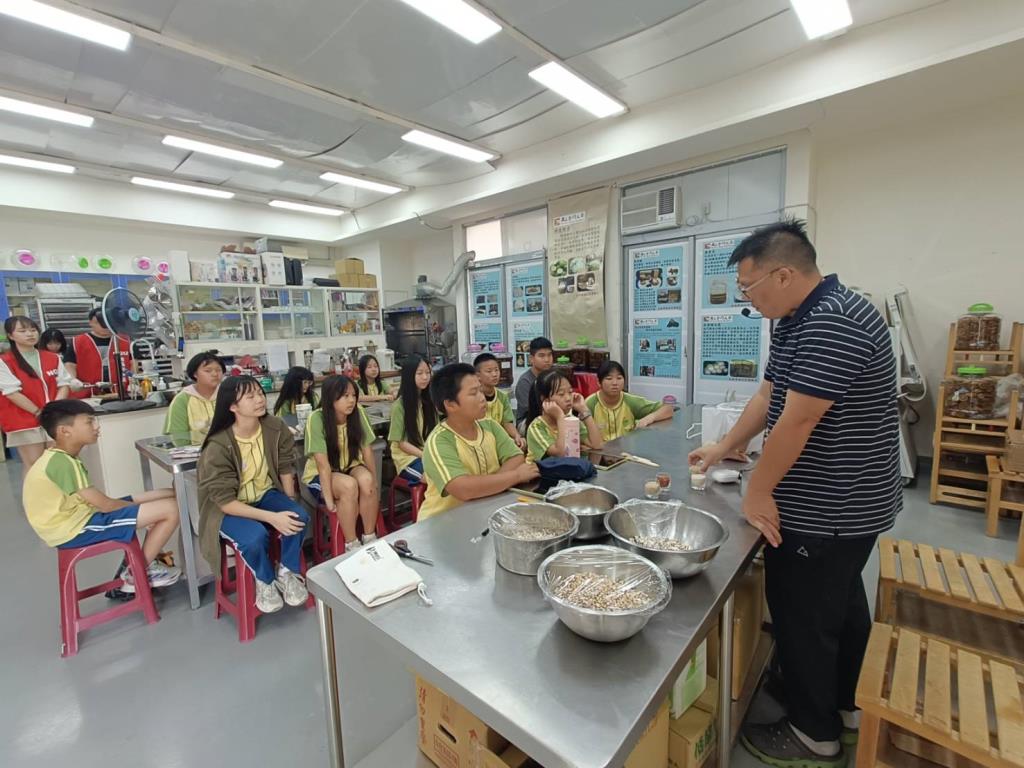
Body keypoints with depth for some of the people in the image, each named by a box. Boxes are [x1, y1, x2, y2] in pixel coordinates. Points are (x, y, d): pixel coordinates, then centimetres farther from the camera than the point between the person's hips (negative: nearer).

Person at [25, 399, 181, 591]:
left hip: (77, 516, 10)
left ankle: (148, 560, 17)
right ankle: (137, 575, 2)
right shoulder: (61, 462, -21)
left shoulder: (59, 458, 10)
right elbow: (106, 505, -18)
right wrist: (139, 506, -2)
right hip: (75, 529, -10)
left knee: (170, 495, 8)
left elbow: (96, 502, 9)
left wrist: (137, 504, 2)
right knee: (171, 509, -19)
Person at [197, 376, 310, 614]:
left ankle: (287, 572, 4)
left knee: (300, 517, -24)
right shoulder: (218, 446, -26)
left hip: (265, 494, 4)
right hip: (228, 508, -4)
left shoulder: (276, 428, -14)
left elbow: (285, 467, 0)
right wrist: (272, 517, -34)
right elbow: (224, 501, -26)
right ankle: (264, 581, 2)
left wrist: (290, 504, -7)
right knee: (256, 536, -32)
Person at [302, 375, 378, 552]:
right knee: (349, 485, -33)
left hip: (350, 467, 3)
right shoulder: (317, 419, -24)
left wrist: (374, 480, -12)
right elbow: (322, 463, -26)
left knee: (366, 480, -29)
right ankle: (351, 545, -15)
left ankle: (369, 538, -10)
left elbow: (367, 449, -8)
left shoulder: (358, 412, -13)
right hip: (320, 475, -3)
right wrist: (329, 499, -28)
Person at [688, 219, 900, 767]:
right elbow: (768, 395, 12)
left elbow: (798, 421, -26)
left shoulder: (832, 323, -25)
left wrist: (757, 492, -16)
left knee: (803, 618, 7)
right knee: (840, 604, 24)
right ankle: (845, 705, 44)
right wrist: (723, 449, 14)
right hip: (846, 503, 10)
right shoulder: (801, 320, 8)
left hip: (825, 510, -10)